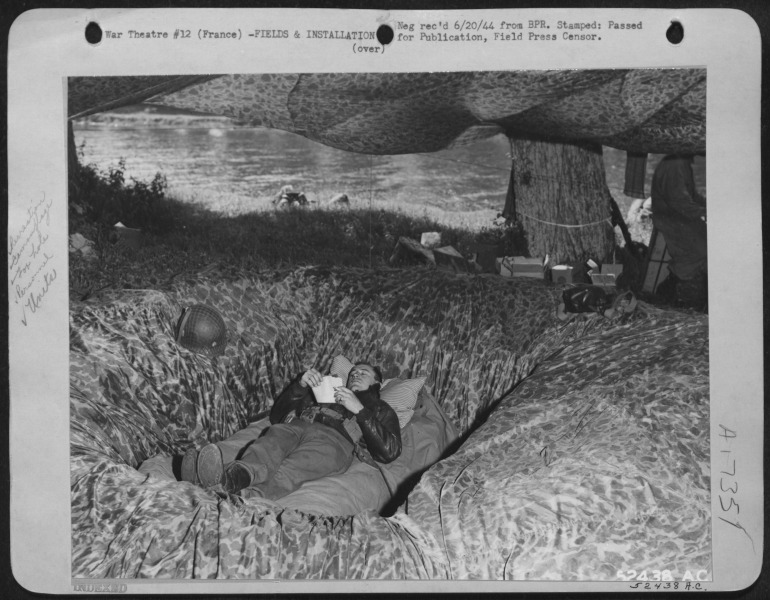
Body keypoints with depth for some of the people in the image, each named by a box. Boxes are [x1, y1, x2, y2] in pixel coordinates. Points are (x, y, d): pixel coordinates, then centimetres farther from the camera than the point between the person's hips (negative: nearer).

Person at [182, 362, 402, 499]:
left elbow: (389, 452, 9)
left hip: (335, 440, -3)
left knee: (289, 471, -37)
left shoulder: (381, 409, 32)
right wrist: (300, 385, 14)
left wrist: (359, 410, 4)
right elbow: (277, 415, 29)